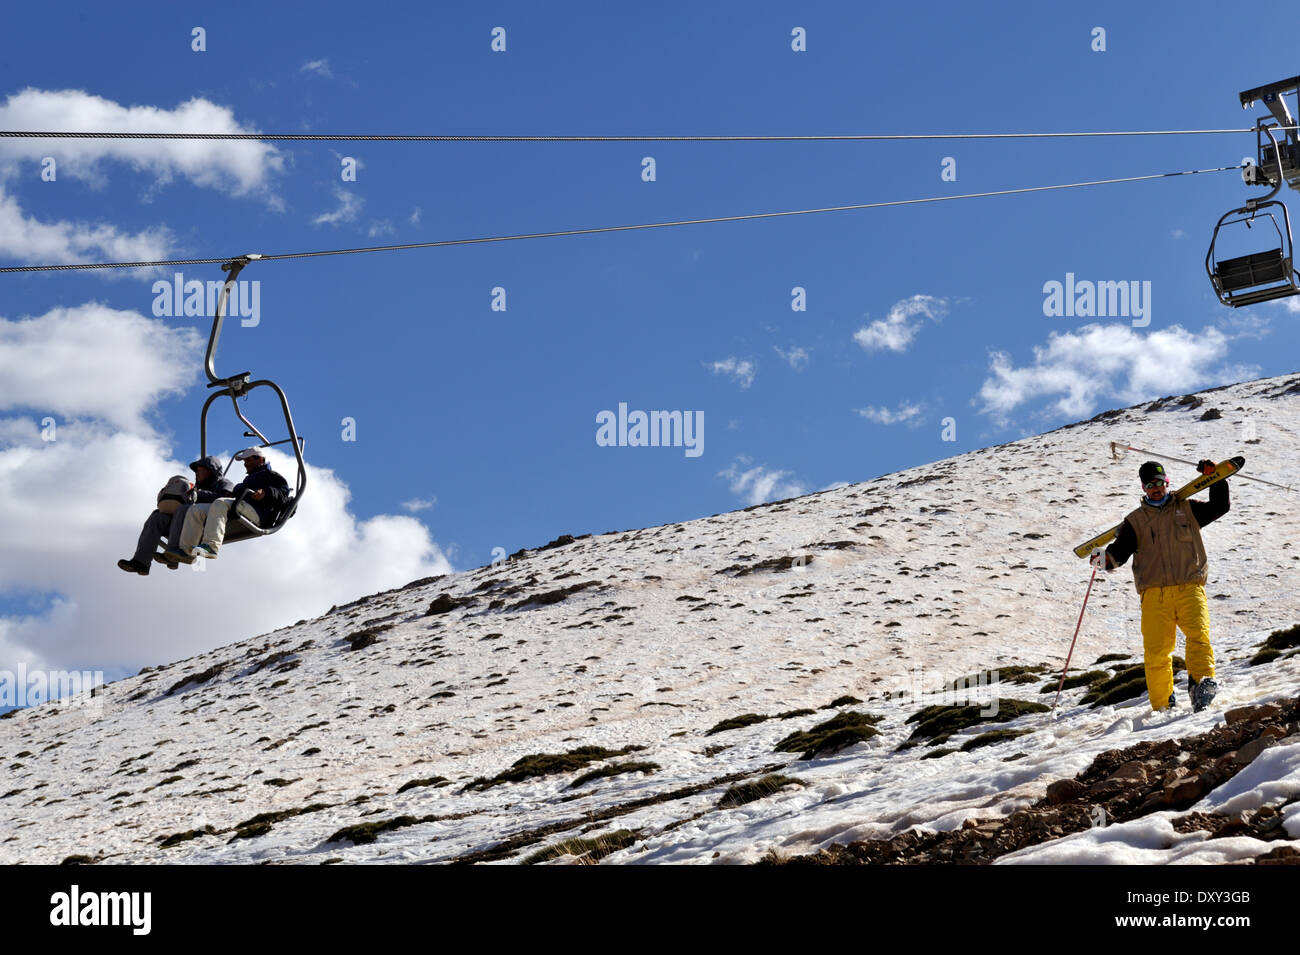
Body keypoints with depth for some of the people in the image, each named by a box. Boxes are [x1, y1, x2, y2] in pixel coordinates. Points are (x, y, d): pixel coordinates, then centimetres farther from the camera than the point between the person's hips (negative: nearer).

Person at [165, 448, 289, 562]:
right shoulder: (249, 479, 44)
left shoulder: (271, 475, 17)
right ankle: (186, 550, -26)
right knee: (196, 510, -8)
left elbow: (284, 494, -1)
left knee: (220, 504, -35)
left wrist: (266, 492, -16)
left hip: (256, 512, -8)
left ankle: (211, 546, -52)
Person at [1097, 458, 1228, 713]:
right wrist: (1107, 558, -15)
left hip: (1190, 588, 0)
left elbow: (1220, 507, 21)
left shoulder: (1187, 509, 19)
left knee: (1198, 634, -24)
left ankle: (1202, 682, -33)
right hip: (1154, 593, 0)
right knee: (1156, 651, -7)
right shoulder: (1135, 520, 17)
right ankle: (1162, 706, 2)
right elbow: (1122, 549, 6)